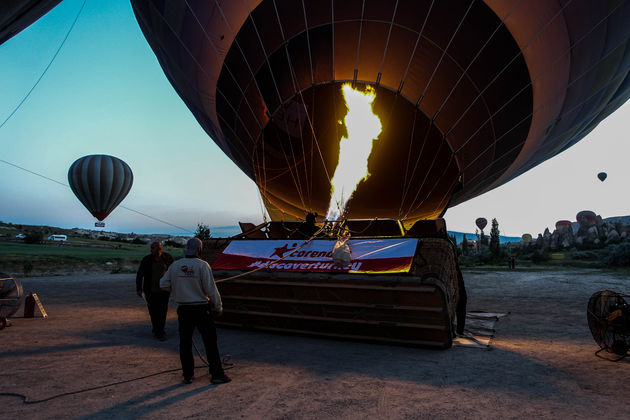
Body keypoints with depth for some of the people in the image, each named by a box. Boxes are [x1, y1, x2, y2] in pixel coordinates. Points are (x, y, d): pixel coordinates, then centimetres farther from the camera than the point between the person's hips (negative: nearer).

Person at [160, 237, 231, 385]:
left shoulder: (175, 265, 0)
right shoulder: (202, 265, -12)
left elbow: (163, 284, 4)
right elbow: (211, 290, -12)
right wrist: (218, 307, -1)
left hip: (183, 309, 4)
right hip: (201, 309, -4)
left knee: (185, 342, 13)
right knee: (210, 342, 4)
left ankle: (187, 375, 20)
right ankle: (216, 374, 9)